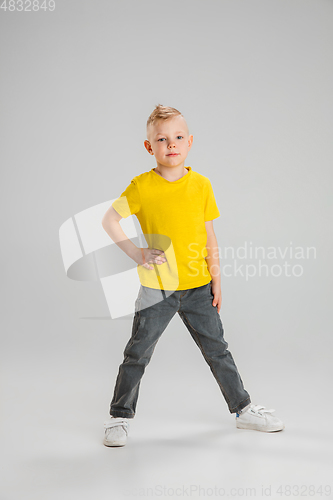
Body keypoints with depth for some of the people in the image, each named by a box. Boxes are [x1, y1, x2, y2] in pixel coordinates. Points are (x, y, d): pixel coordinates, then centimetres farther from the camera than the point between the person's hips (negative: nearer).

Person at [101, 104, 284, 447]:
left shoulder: (201, 184, 3)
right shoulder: (141, 186, -6)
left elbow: (209, 236, 7)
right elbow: (108, 221, -3)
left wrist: (216, 280, 7)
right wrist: (137, 255, -11)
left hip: (197, 286, 3)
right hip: (157, 287, -2)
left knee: (217, 349, 12)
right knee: (137, 353, 5)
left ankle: (243, 409, 28)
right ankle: (119, 417, 22)